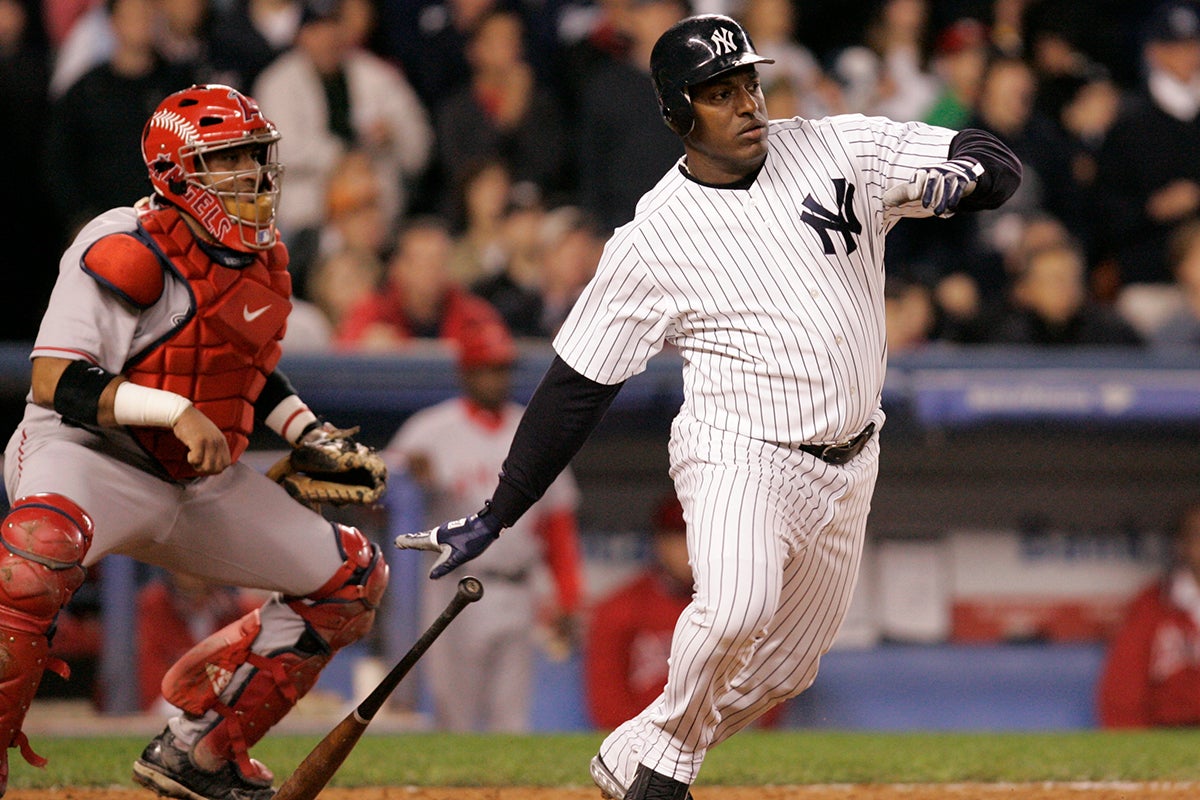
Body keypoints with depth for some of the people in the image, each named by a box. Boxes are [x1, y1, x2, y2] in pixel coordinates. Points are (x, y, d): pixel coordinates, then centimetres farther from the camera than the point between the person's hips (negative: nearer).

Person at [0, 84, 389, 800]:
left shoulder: (265, 259, 7)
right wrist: (174, 410, -32)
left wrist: (310, 433, 9)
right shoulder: (127, 252, -18)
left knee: (353, 579, 10)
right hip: (89, 457, -8)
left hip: (203, 484, 8)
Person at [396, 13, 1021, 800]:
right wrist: (495, 518, -5)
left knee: (785, 669, 12)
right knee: (736, 605, -31)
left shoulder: (838, 148, -2)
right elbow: (576, 384, -3)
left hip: (849, 464, 5)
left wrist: (952, 180, -25)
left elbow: (1000, 163, 0)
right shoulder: (653, 240, -8)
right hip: (740, 456, -5)